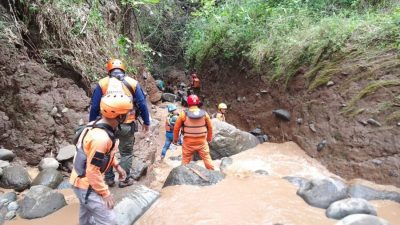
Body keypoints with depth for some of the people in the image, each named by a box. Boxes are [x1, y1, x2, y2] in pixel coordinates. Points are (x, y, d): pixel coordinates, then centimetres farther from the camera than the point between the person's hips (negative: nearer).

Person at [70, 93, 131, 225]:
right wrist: (105, 194, -18)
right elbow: (92, 172, -28)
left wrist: (116, 166, 10)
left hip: (81, 180, 9)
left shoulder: (97, 124, -5)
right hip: (87, 185, -9)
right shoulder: (100, 138, -34)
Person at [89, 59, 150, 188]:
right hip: (127, 125, -1)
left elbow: (94, 107, 1)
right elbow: (142, 104, 0)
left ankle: (109, 179, 29)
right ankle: (124, 180, 22)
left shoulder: (102, 83, 1)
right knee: (126, 153, 15)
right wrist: (146, 122, 9)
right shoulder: (133, 83, 1)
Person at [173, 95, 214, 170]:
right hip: (202, 142, 1)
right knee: (207, 158, 12)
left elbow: (176, 128, -3)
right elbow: (210, 127, 6)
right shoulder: (204, 113, -4)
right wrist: (209, 138, 21)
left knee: (185, 161, 10)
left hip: (188, 142, -1)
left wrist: (175, 139, 12)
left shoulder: (184, 114, -9)